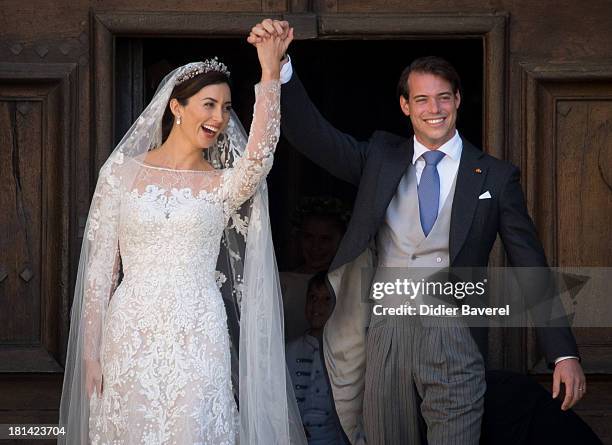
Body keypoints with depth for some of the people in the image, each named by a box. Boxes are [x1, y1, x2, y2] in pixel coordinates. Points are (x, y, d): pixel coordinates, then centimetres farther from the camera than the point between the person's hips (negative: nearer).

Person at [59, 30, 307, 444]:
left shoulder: (224, 185, 5)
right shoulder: (121, 172, 5)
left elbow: (259, 156, -20)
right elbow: (100, 270, 5)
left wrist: (270, 72, -25)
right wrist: (91, 352, 1)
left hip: (197, 341, 0)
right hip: (130, 338, 0)